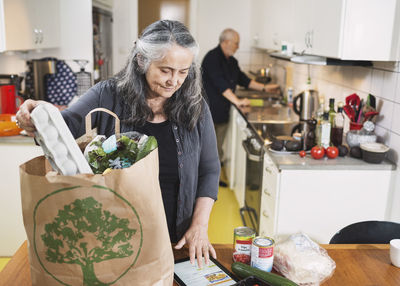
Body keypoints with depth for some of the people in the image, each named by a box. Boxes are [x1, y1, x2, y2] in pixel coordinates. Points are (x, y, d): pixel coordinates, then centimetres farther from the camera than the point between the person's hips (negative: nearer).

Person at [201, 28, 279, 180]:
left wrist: (264, 88, 14)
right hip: (208, 110, -8)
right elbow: (220, 83, -23)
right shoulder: (213, 57, -14)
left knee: (218, 147, 12)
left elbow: (242, 79, 20)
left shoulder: (231, 61, 14)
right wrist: (237, 101, -28)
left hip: (222, 110, 9)